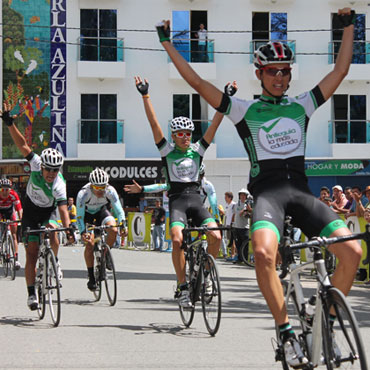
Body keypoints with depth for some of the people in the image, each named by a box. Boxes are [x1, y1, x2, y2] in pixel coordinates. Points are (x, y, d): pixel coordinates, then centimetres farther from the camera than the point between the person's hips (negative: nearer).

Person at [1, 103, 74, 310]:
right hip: (30, 212, 1)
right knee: (32, 252, -6)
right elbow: (23, 145, -21)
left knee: (52, 234, -35)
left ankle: (55, 262, -7)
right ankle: (32, 293, 0)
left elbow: (63, 209, -40)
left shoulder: (59, 185, -30)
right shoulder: (36, 164, -24)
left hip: (48, 212, -1)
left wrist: (68, 227, -55)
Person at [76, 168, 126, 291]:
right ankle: (91, 277, -6)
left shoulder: (110, 191, -28)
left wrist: (122, 225, -42)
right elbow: (79, 216, -32)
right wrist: (82, 232, -46)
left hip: (102, 211, 2)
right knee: (90, 244, -20)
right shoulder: (83, 193, -34)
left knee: (113, 230, -28)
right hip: (87, 214, -2)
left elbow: (119, 210, -25)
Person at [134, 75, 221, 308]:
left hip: (196, 199, 2)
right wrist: (145, 96, -8)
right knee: (177, 239, -26)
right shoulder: (167, 151, 6)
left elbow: (215, 124, 7)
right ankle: (183, 287, -14)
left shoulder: (198, 150, 11)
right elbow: (154, 123, -1)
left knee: (216, 236, -20)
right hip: (177, 200, -2)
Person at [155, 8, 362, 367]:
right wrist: (167, 43, 6)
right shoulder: (245, 109, 9)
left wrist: (348, 25, 19)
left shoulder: (302, 105, 17)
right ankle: (287, 332, -19)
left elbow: (340, 71, 20)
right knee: (264, 252, -35)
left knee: (352, 250, -19)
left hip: (300, 191, 3)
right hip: (267, 191, -3)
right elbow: (197, 83, 6)